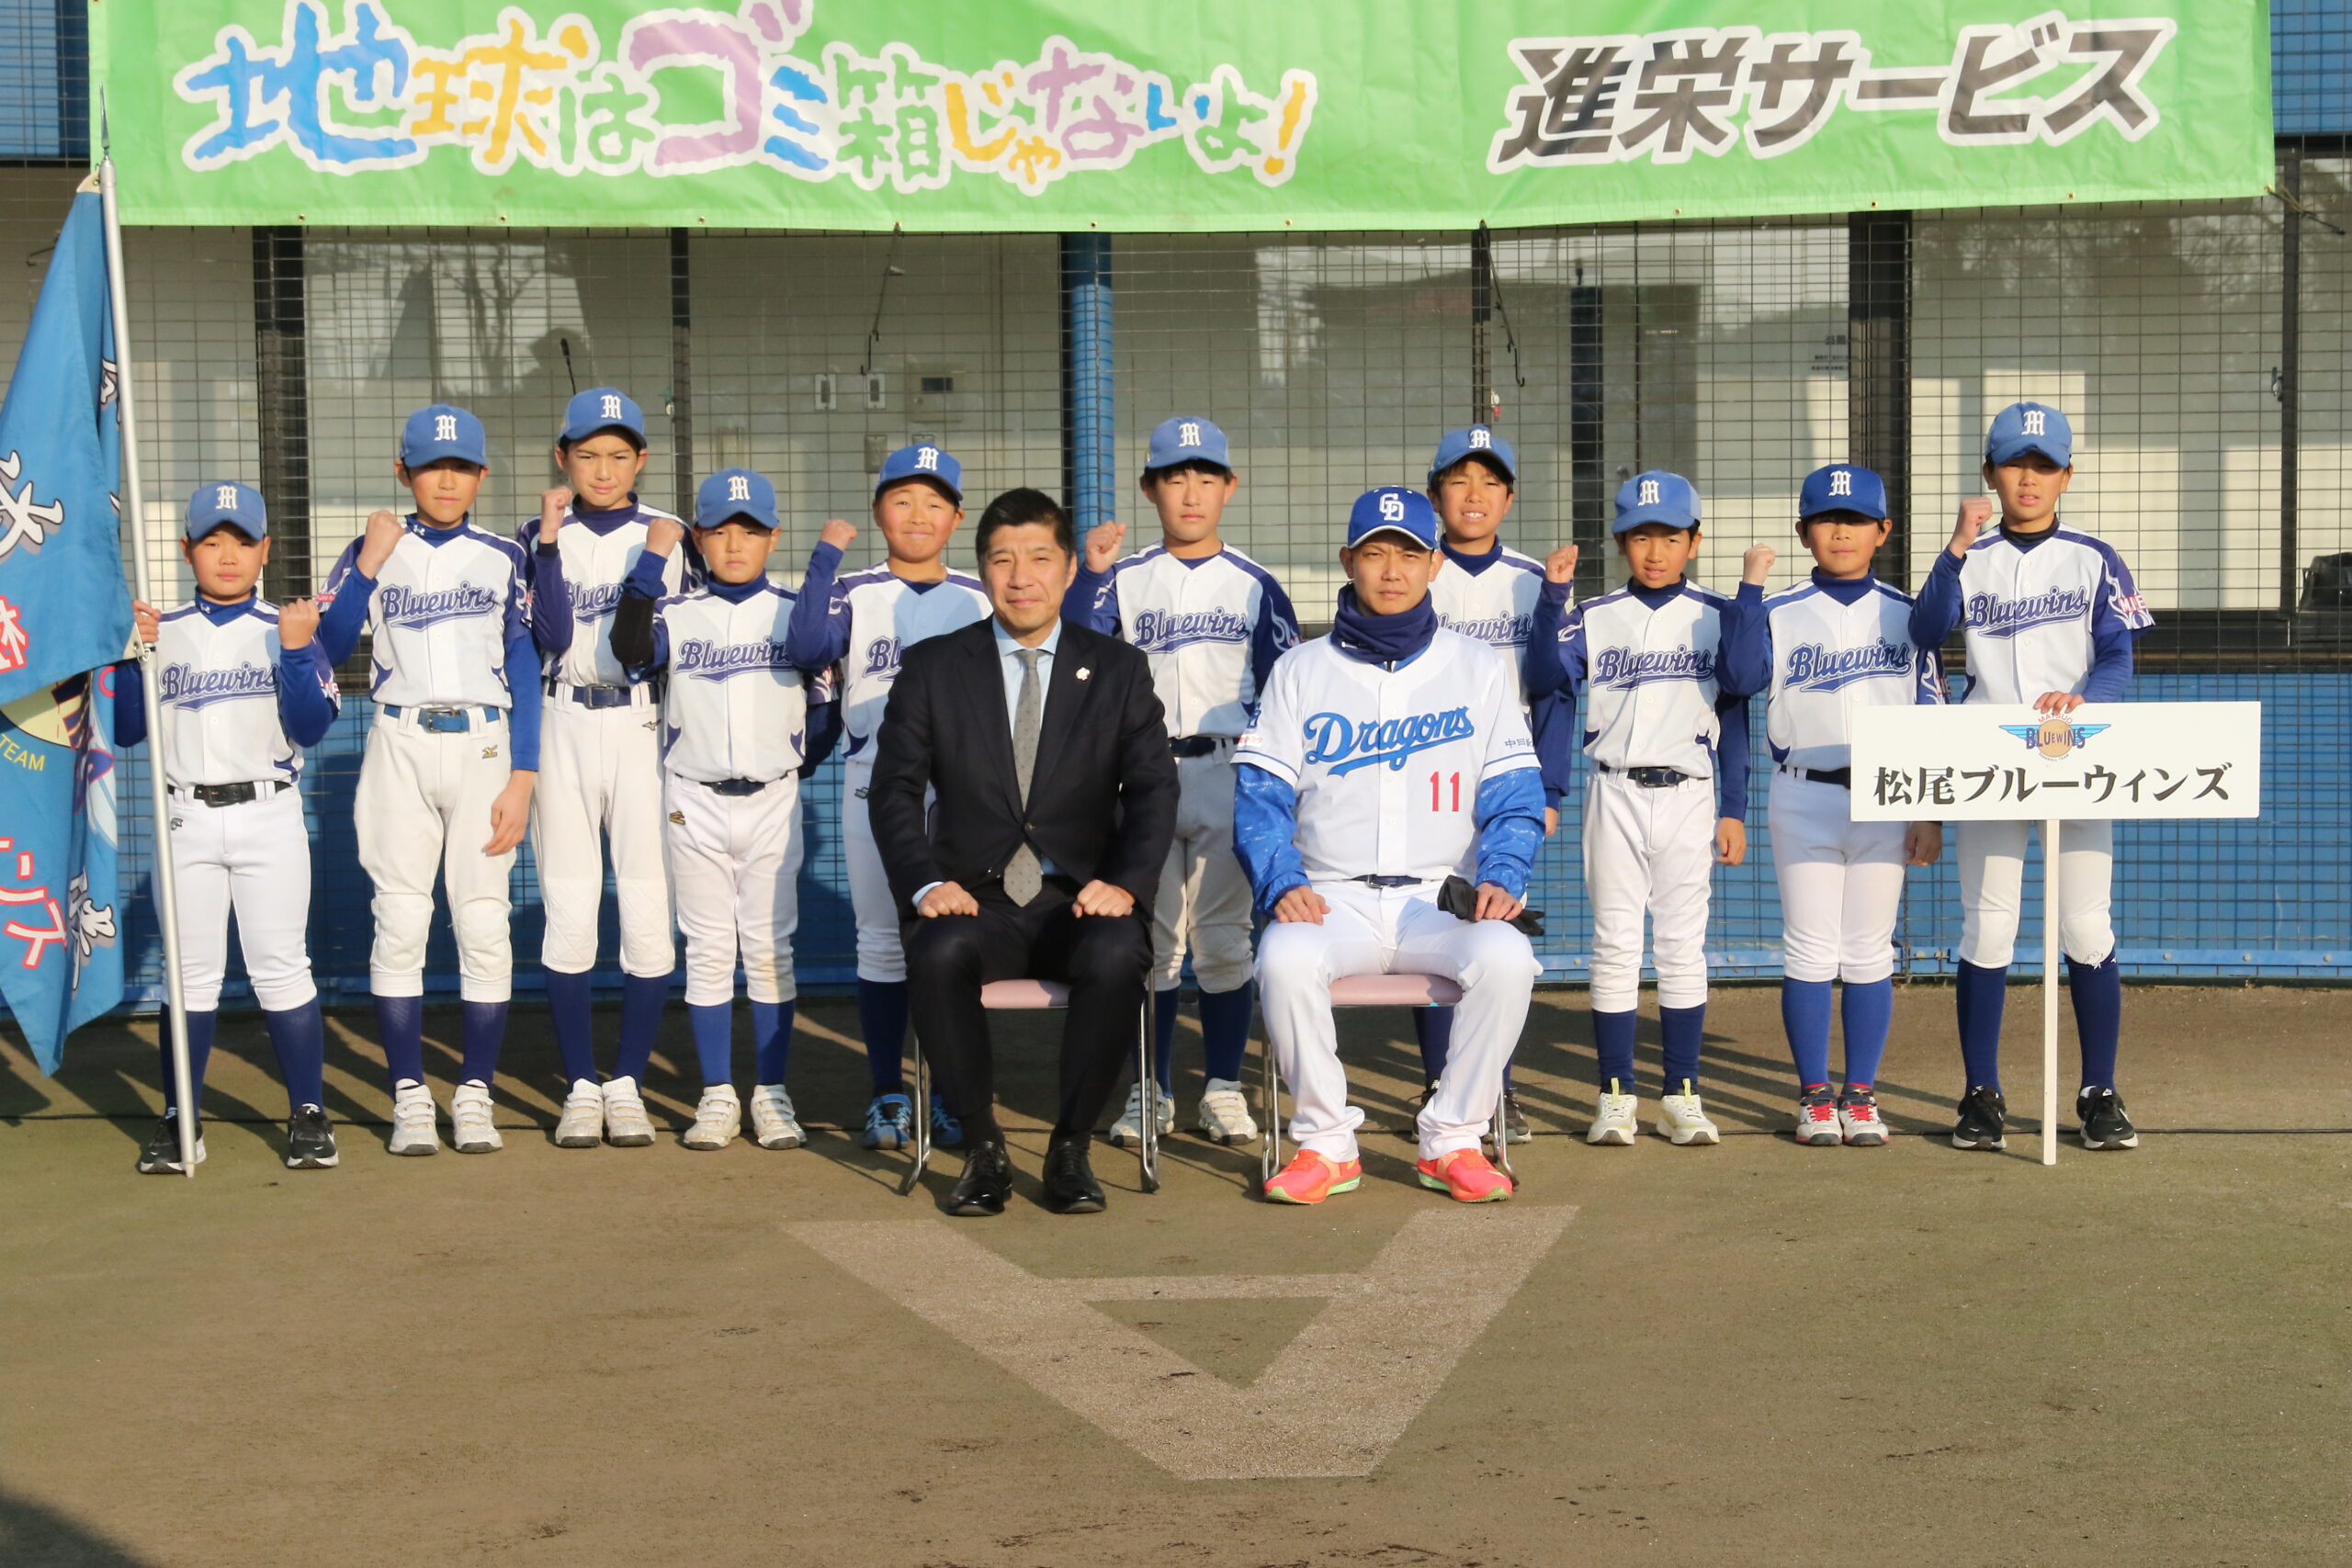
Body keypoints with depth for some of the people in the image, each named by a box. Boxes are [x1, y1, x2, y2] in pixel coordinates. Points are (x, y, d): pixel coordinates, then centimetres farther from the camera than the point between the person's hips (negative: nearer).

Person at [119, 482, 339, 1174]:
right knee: (190, 975, 6)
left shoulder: (283, 629, 2)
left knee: (280, 968, -1)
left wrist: (295, 652, -18)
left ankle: (309, 1115, 7)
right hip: (186, 820, 2)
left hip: (270, 816, -2)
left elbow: (311, 728, -7)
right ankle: (179, 1120, 14)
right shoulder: (161, 631, 6)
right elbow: (125, 731, 2)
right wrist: (134, 655, -10)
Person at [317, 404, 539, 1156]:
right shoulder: (372, 551, 7)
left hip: (483, 748, 0)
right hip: (400, 748, 0)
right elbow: (325, 651, -3)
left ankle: (474, 1094, 4)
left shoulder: (504, 559, 8)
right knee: (400, 922, -3)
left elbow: (525, 672, 5)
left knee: (484, 924, -3)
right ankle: (409, 1096, 4)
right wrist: (367, 565, -11)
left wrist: (522, 778, -4)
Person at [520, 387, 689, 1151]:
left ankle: (628, 1084, 7)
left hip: (643, 728, 0)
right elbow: (554, 637, -8)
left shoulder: (667, 535, 6)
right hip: (562, 728, 1)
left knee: (648, 913, -4)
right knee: (567, 913, 0)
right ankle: (580, 1086, 9)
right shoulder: (539, 535, 7)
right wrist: (550, 540, -10)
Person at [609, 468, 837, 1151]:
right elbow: (631, 648, -20)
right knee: (708, 951, 5)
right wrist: (651, 560, -16)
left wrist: (804, 762, -1)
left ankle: (772, 1093, 11)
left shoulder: (796, 612, 3)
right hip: (695, 802, 0)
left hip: (773, 802, 0)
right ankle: (717, 1095, 12)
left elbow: (823, 701, 9)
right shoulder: (676, 611, 0)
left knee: (769, 949, 4)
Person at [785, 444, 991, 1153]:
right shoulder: (854, 593, 1)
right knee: (882, 939, 3)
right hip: (874, 785, -2)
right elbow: (807, 649, -17)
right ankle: (888, 1095, 11)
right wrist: (825, 556, -19)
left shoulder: (980, 599, 10)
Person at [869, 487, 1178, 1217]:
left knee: (1117, 957, -34)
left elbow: (1154, 788, 3)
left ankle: (1071, 1147, -14)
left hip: (1080, 904, 0)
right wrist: (924, 883, -15)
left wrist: (1126, 882, -16)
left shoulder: (1119, 670, 10)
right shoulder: (932, 668, 9)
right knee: (938, 953, -34)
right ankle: (983, 1148, -15)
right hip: (975, 900, 0)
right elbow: (894, 788, 3)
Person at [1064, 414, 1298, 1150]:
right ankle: (1151, 1090, 13)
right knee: (1150, 938, 5)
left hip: (1230, 777, -1)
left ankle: (1224, 1089, 10)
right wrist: (1091, 572, -15)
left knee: (1223, 935, 1)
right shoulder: (1125, 579, 7)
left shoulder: (1254, 584, 6)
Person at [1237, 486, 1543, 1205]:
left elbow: (1514, 799, 6)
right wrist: (1282, 884, -15)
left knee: (1506, 957, -32)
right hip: (1333, 899, 0)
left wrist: (1502, 876, -14)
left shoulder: (1480, 669, 11)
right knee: (1285, 958, -33)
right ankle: (1326, 1143, -15)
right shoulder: (1300, 672, 10)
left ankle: (1452, 1140, -14)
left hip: (1445, 898, 0)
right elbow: (1261, 797, 4)